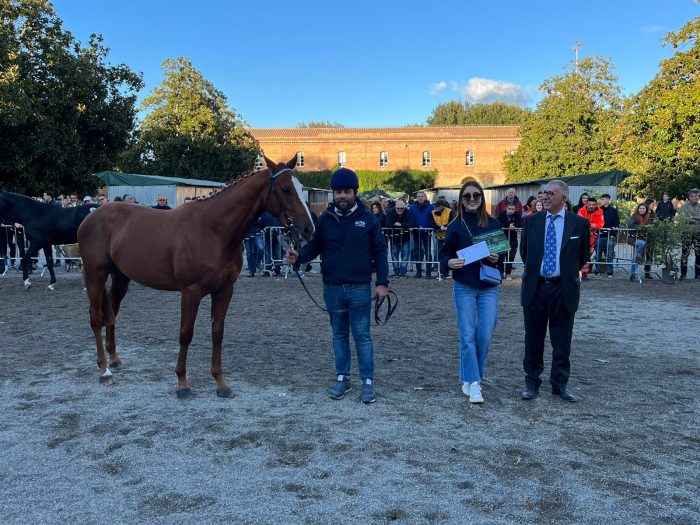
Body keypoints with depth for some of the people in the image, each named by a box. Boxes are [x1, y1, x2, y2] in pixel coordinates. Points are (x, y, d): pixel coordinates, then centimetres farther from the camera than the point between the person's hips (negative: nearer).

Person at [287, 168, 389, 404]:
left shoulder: (367, 218, -4)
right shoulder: (326, 218, 1)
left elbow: (379, 251, -2)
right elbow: (314, 246, 5)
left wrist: (382, 282, -7)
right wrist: (298, 257, -17)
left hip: (359, 287, -3)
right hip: (332, 288, 3)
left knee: (362, 335, 2)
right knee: (339, 334, 14)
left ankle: (368, 382, 12)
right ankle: (343, 378, 26)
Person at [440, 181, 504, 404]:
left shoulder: (494, 224, 3)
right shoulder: (455, 226, -1)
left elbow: (503, 253, 10)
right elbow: (445, 254, 0)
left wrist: (497, 259, -12)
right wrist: (450, 262, -22)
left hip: (489, 287, 2)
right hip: (464, 287, -1)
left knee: (485, 335, 0)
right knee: (468, 335, -1)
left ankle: (471, 378, 20)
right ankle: (473, 383, 6)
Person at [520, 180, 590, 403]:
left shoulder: (579, 223, -2)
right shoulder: (532, 221, 3)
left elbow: (583, 257, 9)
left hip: (563, 289, -1)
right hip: (535, 288, 1)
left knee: (562, 342, 8)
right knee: (533, 340, 10)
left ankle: (559, 384, 23)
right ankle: (532, 382, 22)